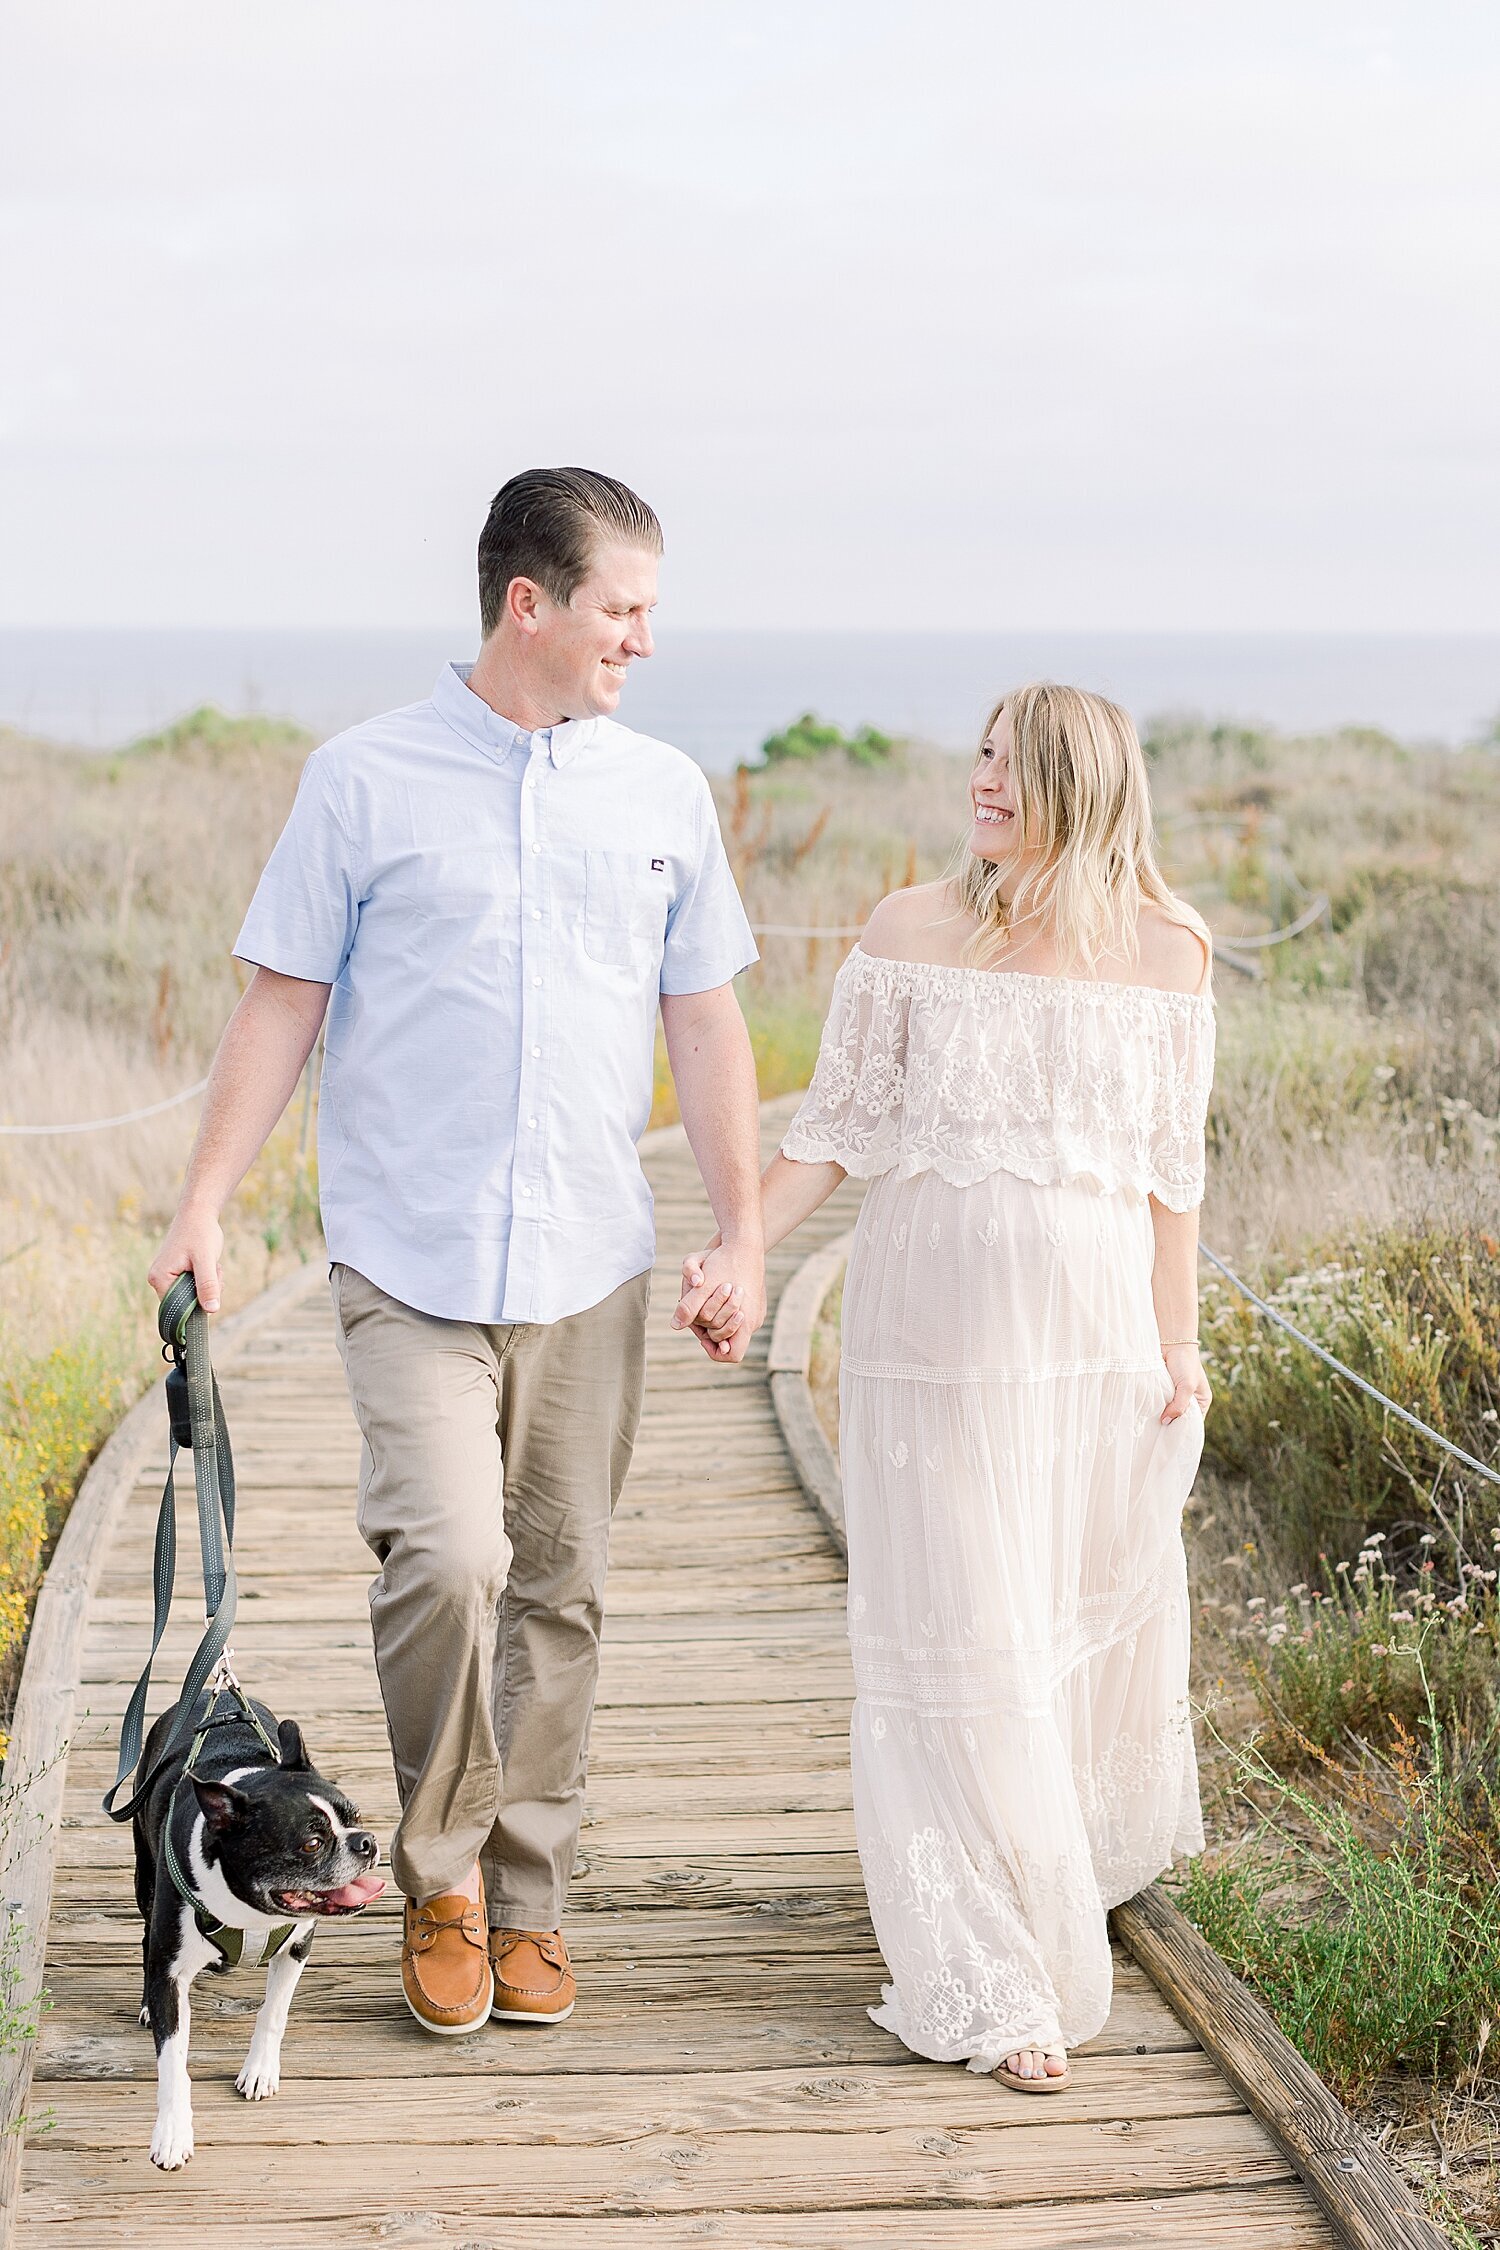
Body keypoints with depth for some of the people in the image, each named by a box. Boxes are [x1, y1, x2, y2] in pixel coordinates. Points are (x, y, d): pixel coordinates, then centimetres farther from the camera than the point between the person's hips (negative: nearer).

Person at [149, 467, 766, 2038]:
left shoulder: (665, 793, 9)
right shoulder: (366, 779, -1)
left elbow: (705, 1026, 12)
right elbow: (284, 1001, 2)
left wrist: (743, 1231, 7)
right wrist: (206, 1199, -4)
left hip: (587, 1266, 3)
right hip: (408, 1259, -3)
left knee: (557, 1590, 7)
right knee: (448, 1560, -16)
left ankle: (526, 1896, 22)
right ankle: (440, 1870, 7)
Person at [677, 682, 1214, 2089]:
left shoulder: (1163, 951, 3)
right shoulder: (912, 931, -1)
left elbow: (1172, 1166, 7)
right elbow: (835, 1127, 2)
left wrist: (1179, 1341, 3)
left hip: (1098, 1335, 2)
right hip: (935, 1325, -2)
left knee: (1098, 1619, 11)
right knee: (957, 1642, -2)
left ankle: (1069, 1863, 39)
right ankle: (991, 1982, 6)